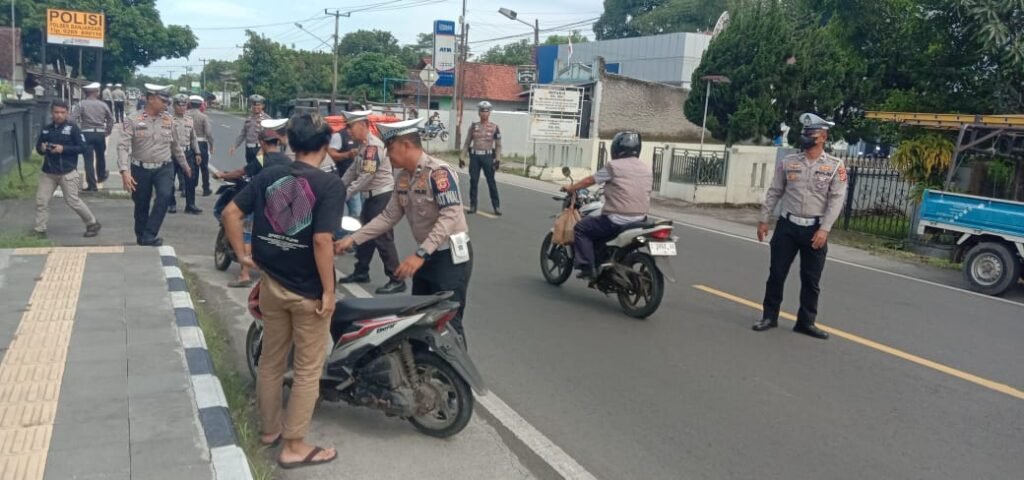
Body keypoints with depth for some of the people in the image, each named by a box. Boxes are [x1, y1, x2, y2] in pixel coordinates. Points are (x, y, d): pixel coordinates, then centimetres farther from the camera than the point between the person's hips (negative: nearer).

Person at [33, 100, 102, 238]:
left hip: (67, 172, -5)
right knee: (41, 200, 3)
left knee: (72, 201, -2)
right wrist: (42, 148, -7)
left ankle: (93, 224, 15)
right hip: (48, 172, 5)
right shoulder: (46, 129, 8)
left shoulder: (72, 128, -5)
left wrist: (63, 149, -20)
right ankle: (40, 230, 13)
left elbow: (82, 148, -9)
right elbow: (38, 147, 17)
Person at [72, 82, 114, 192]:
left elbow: (74, 119, -11)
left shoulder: (81, 104, -4)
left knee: (89, 160, -2)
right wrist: (107, 132, 19)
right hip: (100, 134, 3)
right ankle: (101, 176, 44)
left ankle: (92, 185, -4)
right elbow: (111, 120, 10)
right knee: (100, 156, 23)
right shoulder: (103, 105, 4)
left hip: (86, 133, -2)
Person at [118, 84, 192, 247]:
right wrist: (125, 171, -28)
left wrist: (185, 165, 23)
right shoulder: (133, 120, -9)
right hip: (141, 169, -1)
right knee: (141, 206, 10)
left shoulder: (168, 120, 3)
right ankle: (140, 238, 30)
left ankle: (149, 235, -20)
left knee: (165, 195, -24)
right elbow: (123, 147, -16)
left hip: (164, 168, 1)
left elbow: (176, 145, 16)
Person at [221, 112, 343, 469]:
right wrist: (328, 291, -16)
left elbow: (230, 213, -1)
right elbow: (321, 241, -24)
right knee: (307, 370, 9)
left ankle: (269, 427, 38)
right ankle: (294, 446, 18)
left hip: (272, 284, 6)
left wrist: (243, 255, 9)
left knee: (271, 360, 21)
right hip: (308, 291, -6)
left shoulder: (269, 175, 0)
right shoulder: (330, 184, -17)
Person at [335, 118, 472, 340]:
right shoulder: (402, 177, 7)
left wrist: (420, 254, -33)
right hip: (426, 256, 9)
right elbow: (389, 216, 10)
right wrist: (352, 239, 2)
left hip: (450, 256, -9)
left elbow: (450, 216, -28)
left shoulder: (439, 172, -20)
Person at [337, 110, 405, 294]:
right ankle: (361, 272, 29)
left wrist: (345, 194, -17)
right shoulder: (364, 145, 10)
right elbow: (353, 170, 18)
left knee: (382, 237, -8)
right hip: (372, 196, 10)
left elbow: (366, 177, -23)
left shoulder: (373, 146, -20)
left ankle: (396, 280, -4)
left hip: (382, 196, -10)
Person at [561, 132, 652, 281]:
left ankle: (588, 268, -4)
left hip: (617, 220, -8)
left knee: (581, 229, 6)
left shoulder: (614, 166, -9)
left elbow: (590, 180, -1)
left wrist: (571, 188, 15)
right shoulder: (647, 169, 10)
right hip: (639, 221, 8)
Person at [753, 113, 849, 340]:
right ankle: (769, 317, 16)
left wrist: (824, 229, -15)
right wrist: (764, 220, 4)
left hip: (814, 229, -1)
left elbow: (836, 200, -7)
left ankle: (806, 322, 17)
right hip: (787, 225, 1)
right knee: (776, 273, 4)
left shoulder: (835, 166, -2)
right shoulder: (788, 162, 4)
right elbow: (774, 193, 8)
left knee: (811, 279, 5)